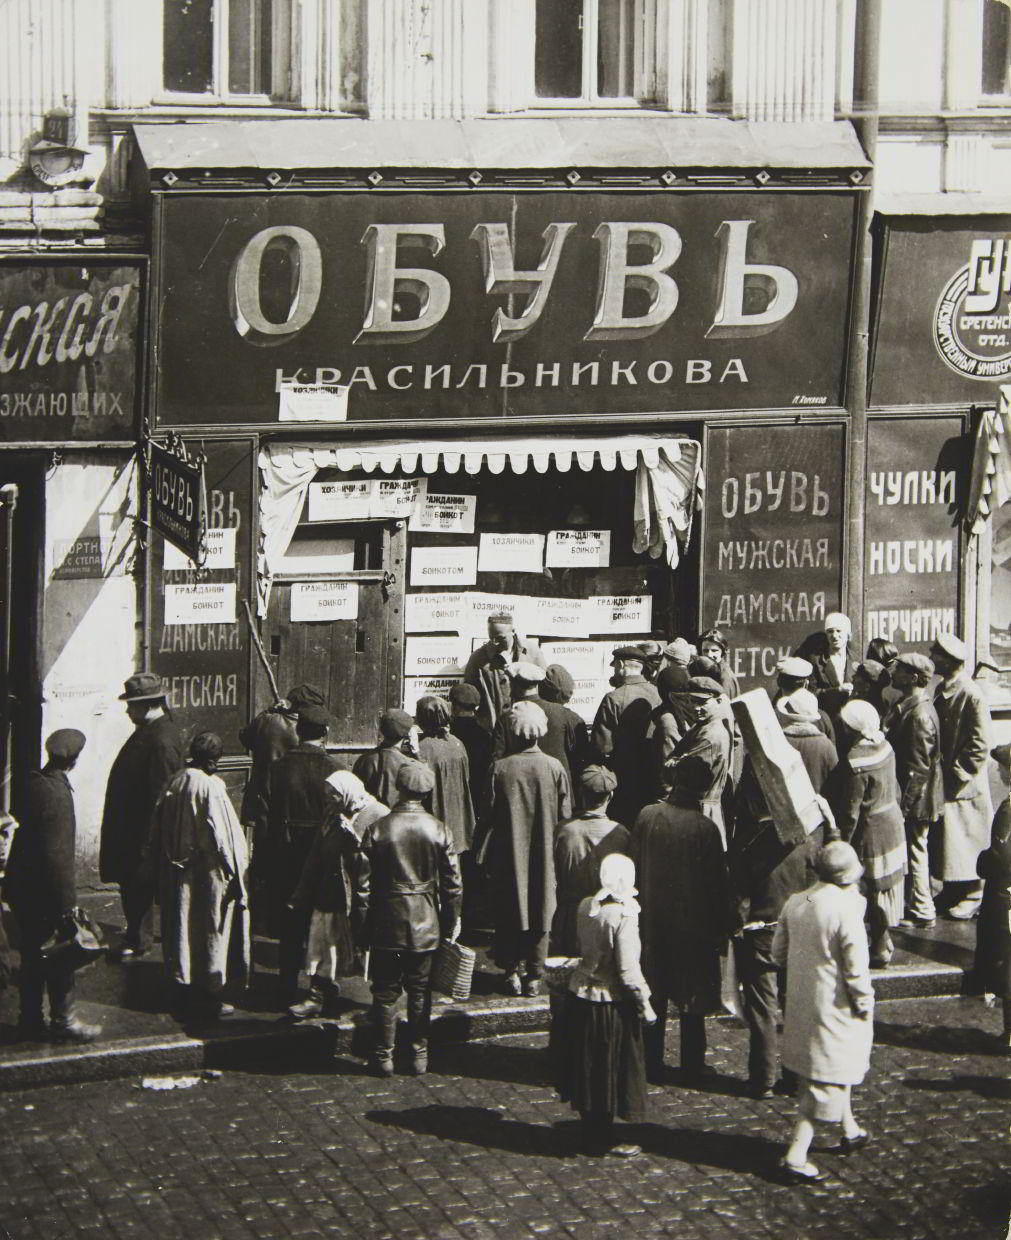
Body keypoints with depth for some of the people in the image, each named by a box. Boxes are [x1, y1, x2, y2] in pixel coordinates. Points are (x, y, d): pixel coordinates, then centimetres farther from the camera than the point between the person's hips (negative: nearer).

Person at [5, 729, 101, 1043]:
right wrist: (67, 900, -19)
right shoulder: (55, 792, -22)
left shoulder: (34, 783, 7)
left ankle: (30, 1022, 23)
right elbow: (56, 853, -24)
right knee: (60, 957, 4)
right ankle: (63, 1020, 12)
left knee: (34, 956, 16)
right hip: (42, 892, -9)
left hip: (22, 887, 9)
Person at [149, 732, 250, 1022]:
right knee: (211, 930, 4)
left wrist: (163, 872, 17)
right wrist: (234, 874, -8)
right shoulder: (211, 787, -17)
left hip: (177, 875, 6)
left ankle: (190, 991, 22)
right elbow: (222, 836, -17)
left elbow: (159, 835, 8)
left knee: (185, 927, 14)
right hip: (209, 874, -6)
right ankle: (210, 995, 9)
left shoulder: (173, 785, 1)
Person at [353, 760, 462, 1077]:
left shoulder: (376, 829, -10)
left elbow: (362, 884, -7)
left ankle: (384, 1056, 12)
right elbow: (452, 883, -1)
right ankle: (419, 1055, 16)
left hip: (386, 923, -1)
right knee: (420, 991, 11)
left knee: (385, 991, 8)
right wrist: (451, 924, 11)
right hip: (426, 926, 1)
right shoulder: (439, 831, -6)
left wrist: (361, 928, 2)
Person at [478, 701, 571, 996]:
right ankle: (534, 976, 15)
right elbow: (565, 816, -3)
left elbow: (489, 816, -9)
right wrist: (560, 850, 11)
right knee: (540, 912, 11)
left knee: (509, 914, 13)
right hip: (544, 856, 1)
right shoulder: (554, 768, -10)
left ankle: (512, 972, 17)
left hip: (508, 855, -1)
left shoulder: (500, 768, -14)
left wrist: (484, 856, 2)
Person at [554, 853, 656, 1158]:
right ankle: (603, 1141, 18)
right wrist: (644, 1004, -9)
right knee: (610, 1071, 8)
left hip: (580, 996, 7)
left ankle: (591, 1132, 31)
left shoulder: (585, 907, -3)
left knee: (587, 1068, 18)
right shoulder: (623, 915, -22)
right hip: (610, 1004, -7)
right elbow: (628, 969, -21)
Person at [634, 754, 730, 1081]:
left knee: (653, 996, 13)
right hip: (693, 921, -3)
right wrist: (721, 929, 0)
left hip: (652, 919, 3)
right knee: (692, 998, 10)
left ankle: (651, 1064, 17)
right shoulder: (706, 828, -17)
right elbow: (717, 883, -11)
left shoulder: (647, 816, -8)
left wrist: (639, 907, 13)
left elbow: (634, 867, 0)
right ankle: (692, 1066, 16)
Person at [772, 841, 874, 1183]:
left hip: (799, 1003, 8)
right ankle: (796, 1157, -1)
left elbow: (778, 952, 8)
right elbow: (856, 968, -20)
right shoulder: (846, 908, -22)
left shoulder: (794, 903, -1)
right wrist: (865, 1005, -6)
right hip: (834, 1009, -8)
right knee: (827, 1081, 1)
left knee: (832, 1069, 27)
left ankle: (850, 1131, 44)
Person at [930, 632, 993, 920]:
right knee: (945, 840, 14)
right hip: (943, 782, 8)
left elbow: (979, 746, -19)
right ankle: (952, 893, 27)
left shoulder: (971, 695, -19)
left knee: (968, 842, 2)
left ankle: (973, 897, 13)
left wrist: (957, 773, -17)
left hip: (964, 786, -8)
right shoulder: (941, 690, 6)